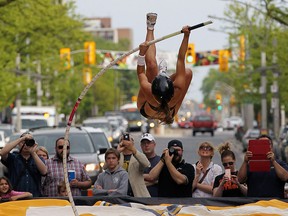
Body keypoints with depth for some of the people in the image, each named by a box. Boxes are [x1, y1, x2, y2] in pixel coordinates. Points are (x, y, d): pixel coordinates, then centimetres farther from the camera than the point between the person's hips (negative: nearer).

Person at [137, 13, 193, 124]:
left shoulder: (148, 93, -47)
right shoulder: (177, 92, -45)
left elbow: (140, 72, -24)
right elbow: (181, 59, -37)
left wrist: (142, 52, -28)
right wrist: (186, 36, -33)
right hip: (170, 113, 1)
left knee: (151, 64, -14)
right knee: (188, 72, -11)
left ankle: (150, 28, 14)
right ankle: (164, 73, 24)